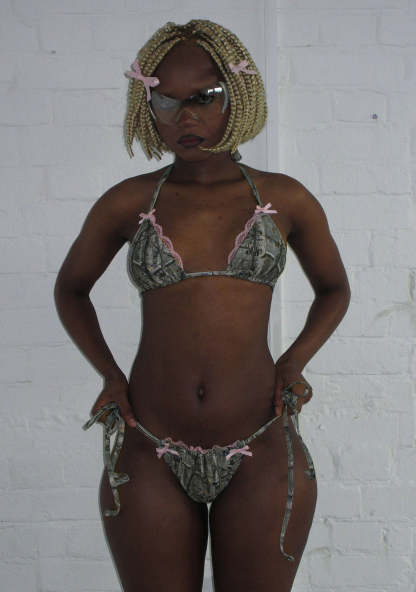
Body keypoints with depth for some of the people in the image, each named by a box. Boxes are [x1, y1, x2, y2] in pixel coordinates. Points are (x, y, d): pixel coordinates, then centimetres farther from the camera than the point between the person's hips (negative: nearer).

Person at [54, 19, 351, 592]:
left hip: (262, 456, 0)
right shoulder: (128, 202, 0)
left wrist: (294, 362, -1)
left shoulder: (285, 198, 0)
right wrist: (109, 375, 1)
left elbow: (335, 289, 16)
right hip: (149, 457, 0)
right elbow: (70, 287, 15)